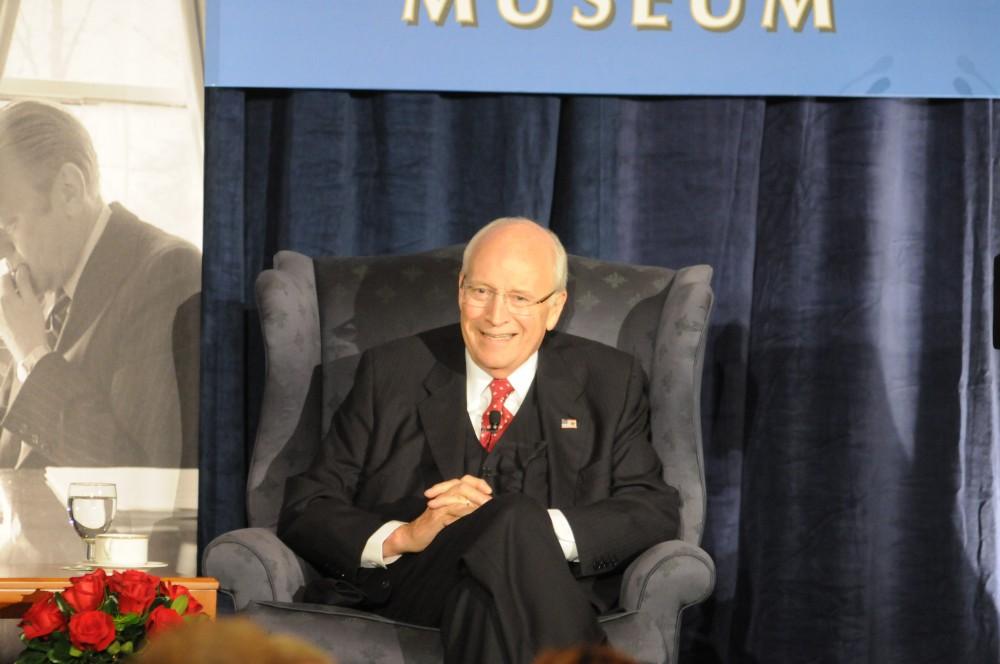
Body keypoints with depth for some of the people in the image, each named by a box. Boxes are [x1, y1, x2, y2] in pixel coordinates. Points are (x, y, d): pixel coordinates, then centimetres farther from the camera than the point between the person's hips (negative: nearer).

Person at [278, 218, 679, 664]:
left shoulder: (610, 382, 15)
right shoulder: (392, 373, 14)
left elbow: (654, 512, 4)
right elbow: (305, 512, 9)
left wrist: (530, 529, -14)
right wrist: (403, 537, -12)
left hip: (551, 590, 0)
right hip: (406, 588, 0)